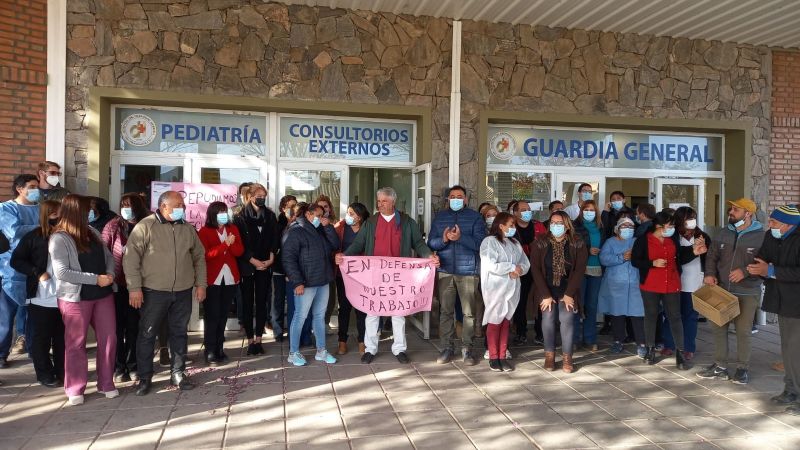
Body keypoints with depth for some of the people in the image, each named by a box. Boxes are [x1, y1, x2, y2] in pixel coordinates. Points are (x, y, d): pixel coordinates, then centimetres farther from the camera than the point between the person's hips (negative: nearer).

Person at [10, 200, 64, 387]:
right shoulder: (34, 237, -4)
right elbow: (16, 260, -2)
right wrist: (37, 273, -13)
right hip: (41, 299, -3)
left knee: (62, 338, 11)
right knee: (41, 339, 8)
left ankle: (62, 372, 24)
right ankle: (45, 375, 21)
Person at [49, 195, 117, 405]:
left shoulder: (93, 233, 8)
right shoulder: (59, 239, -11)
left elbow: (108, 256, 13)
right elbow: (62, 272, -18)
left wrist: (110, 274, -8)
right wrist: (96, 279, -18)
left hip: (103, 294, 6)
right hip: (76, 298, -5)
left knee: (108, 339, 7)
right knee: (76, 343, 7)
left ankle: (106, 384, 21)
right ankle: (75, 390, 20)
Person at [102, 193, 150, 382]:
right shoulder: (114, 225, -2)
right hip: (116, 284, 0)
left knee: (134, 325, 9)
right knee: (117, 325, 8)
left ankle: (132, 364, 22)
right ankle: (118, 365, 21)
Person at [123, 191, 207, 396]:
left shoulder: (188, 228, 8)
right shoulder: (145, 226, -7)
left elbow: (199, 257, 14)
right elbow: (131, 258, -10)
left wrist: (201, 284, 8)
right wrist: (134, 288, -14)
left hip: (183, 292, 4)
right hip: (154, 292, -4)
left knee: (179, 333, 11)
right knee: (147, 334, 5)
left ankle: (178, 374, 24)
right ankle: (145, 378, 19)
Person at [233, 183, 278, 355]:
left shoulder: (270, 216, 8)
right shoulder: (241, 217, 0)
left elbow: (274, 239, 5)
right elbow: (239, 243, -5)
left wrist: (271, 258, -8)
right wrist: (253, 261, -12)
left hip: (265, 265, 2)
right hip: (247, 266, -2)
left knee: (262, 302, 3)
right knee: (247, 303, 2)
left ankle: (258, 339, 10)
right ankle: (250, 340, 9)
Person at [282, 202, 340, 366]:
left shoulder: (320, 231, 12)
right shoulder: (296, 232, -10)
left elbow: (335, 245, 6)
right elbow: (288, 258, -15)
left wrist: (328, 227, -4)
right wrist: (297, 282, -19)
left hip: (323, 282, 7)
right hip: (306, 283, -7)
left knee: (319, 316, 14)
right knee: (300, 317, 1)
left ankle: (321, 351, 23)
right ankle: (293, 353, 13)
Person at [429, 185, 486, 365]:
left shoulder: (475, 217, 2)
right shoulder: (440, 217, 11)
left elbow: (480, 243, -8)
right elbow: (431, 243, 4)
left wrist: (460, 237, -22)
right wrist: (443, 239, -16)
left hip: (468, 271, -2)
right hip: (445, 271, 2)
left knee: (469, 312, 2)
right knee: (445, 310, 5)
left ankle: (467, 348, 12)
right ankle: (447, 347, 14)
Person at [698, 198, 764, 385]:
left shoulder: (761, 236, -8)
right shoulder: (724, 233, 7)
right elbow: (711, 256, 9)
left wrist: (745, 272, -20)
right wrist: (710, 274, -7)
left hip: (747, 294, -5)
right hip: (721, 290, 5)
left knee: (743, 331, 5)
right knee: (718, 327, 9)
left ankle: (742, 368, 21)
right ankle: (720, 366, 21)